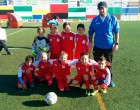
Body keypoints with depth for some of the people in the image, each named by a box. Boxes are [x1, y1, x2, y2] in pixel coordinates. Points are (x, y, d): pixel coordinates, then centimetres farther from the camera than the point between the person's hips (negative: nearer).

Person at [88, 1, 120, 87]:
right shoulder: (95, 20, -2)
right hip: (97, 46, 2)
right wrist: (90, 42, -2)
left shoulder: (113, 19, -6)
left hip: (109, 46, -1)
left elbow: (117, 32, -2)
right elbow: (91, 32, 5)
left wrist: (116, 43, -6)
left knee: (109, 64, 13)